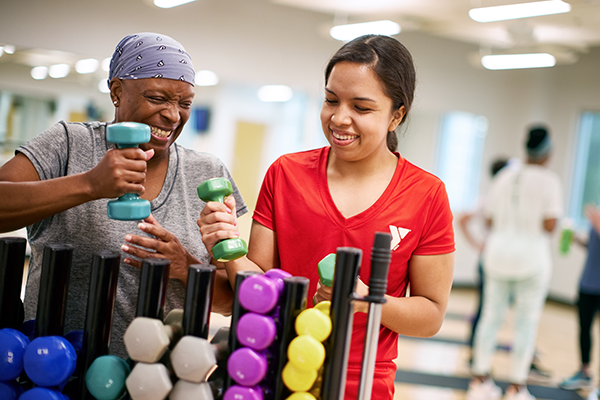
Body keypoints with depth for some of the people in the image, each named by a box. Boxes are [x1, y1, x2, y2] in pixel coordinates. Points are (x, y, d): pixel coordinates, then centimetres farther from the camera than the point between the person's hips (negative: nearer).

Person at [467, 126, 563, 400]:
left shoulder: (504, 177, 7)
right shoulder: (549, 180, -8)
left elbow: (490, 220, 8)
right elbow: (549, 225, -13)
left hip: (498, 251, 5)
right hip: (532, 254, -5)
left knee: (491, 316, 11)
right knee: (527, 323, 4)